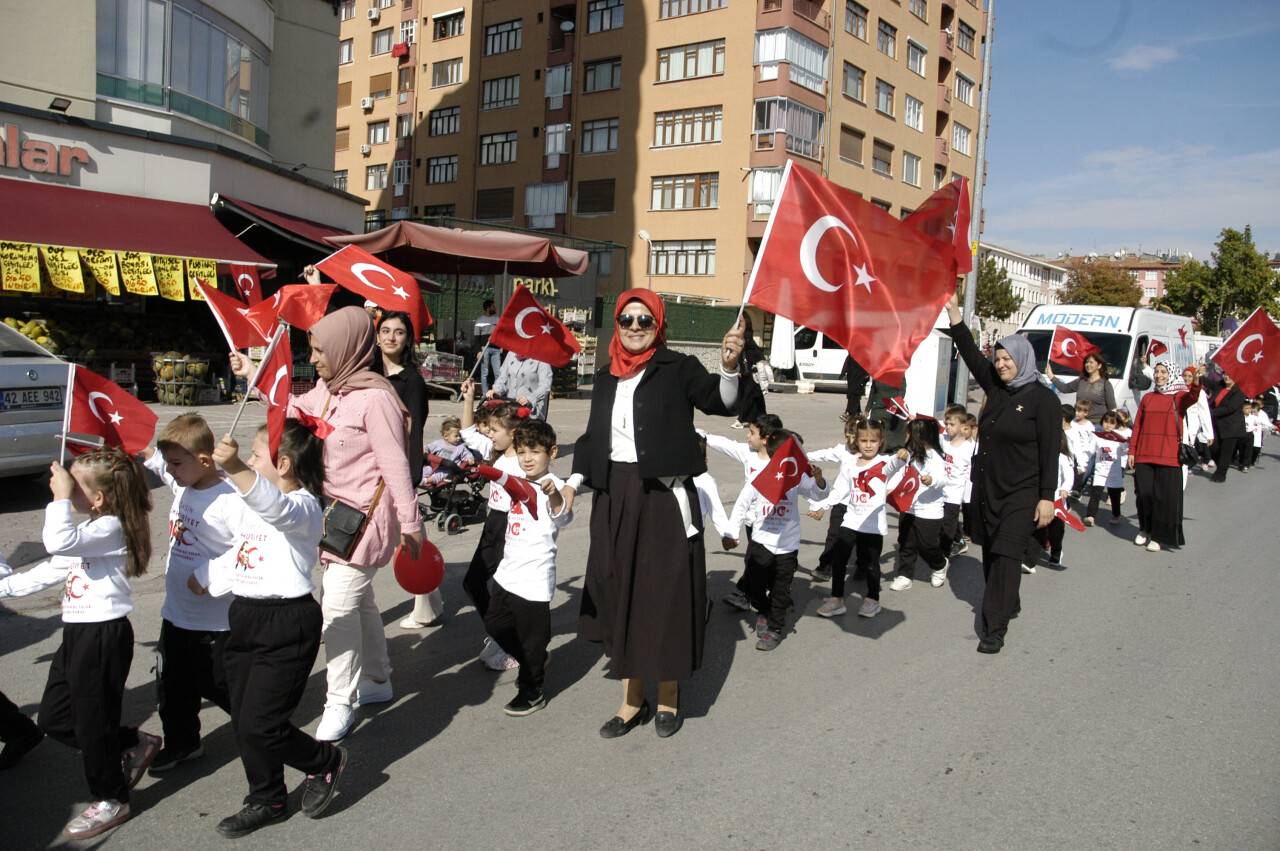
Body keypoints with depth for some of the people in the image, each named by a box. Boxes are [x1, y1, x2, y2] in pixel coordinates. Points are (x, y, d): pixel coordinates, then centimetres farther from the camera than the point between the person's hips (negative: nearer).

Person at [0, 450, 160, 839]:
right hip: (78, 633, 10)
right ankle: (135, 745, 32)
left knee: (92, 720, 4)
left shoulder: (110, 528, -19)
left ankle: (111, 799, 24)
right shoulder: (91, 531, 13)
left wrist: (61, 497, -26)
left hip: (104, 635, -10)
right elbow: (54, 568, 21)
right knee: (53, 718, 18)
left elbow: (59, 542, -36)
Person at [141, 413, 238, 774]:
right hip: (176, 611, 8)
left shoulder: (230, 501, -25)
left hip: (215, 619, -7)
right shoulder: (181, 483, -1)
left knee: (218, 684, 9)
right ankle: (181, 742, 41)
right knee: (175, 683, 21)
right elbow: (147, 456, 15)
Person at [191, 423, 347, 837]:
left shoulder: (302, 505, -16)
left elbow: (275, 506, -41)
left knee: (259, 724, -6)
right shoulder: (251, 504, 14)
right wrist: (207, 577, 27)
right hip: (245, 617, 9)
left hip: (288, 624, -9)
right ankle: (267, 800, 32)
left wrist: (235, 468, -55)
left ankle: (325, 760, 20)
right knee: (243, 721, 14)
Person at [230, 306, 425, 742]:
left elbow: (395, 465, -18)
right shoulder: (326, 388, 5)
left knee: (338, 605, -8)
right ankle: (377, 680, 35)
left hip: (364, 516, -9)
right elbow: (295, 410, 27)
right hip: (335, 510, 9)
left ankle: (340, 705, 6)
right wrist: (253, 374, 24)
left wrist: (410, 524, -14)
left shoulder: (374, 397, -21)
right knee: (358, 601, 19)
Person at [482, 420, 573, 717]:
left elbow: (563, 518, -38)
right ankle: (532, 664, 40)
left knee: (531, 636, 3)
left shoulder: (552, 486, -17)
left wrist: (555, 496, -57)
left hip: (534, 578, -9)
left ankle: (532, 693, 21)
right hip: (508, 572, 9)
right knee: (495, 623, 20)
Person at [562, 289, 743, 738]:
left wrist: (729, 366, -37)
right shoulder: (606, 376, 11)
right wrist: (574, 481, 10)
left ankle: (669, 696, 22)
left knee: (665, 594, 3)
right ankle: (632, 699, 24)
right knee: (620, 593, 10)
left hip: (664, 495, -5)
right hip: (614, 496, 5)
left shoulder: (678, 367, -4)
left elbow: (718, 401, -19)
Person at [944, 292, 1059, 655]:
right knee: (991, 553, 14)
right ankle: (1008, 605, 33)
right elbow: (972, 356, 4)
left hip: (1021, 494, -6)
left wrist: (1047, 497, -14)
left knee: (1006, 555, -8)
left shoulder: (1043, 399, -9)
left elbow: (1050, 452, -11)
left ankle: (994, 629, -6)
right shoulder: (997, 389, 8)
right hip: (986, 488, 7)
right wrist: (954, 313, -5)